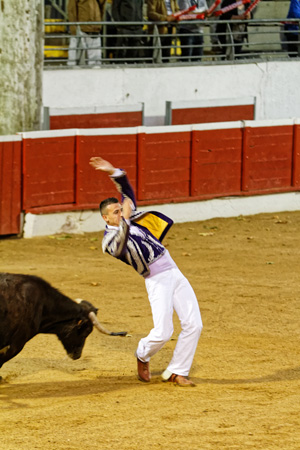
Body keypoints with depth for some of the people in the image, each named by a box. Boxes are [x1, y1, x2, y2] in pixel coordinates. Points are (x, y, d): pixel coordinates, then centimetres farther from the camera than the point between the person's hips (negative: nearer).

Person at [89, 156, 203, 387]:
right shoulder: (110, 238, -5)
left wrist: (114, 172, 3)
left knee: (194, 325, -2)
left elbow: (128, 191, 18)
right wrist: (125, 221, -37)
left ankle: (176, 372, 9)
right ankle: (143, 355, 19)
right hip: (156, 280, -7)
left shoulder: (130, 217, 15)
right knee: (162, 332, -15)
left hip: (174, 271, 7)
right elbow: (118, 249, -28)